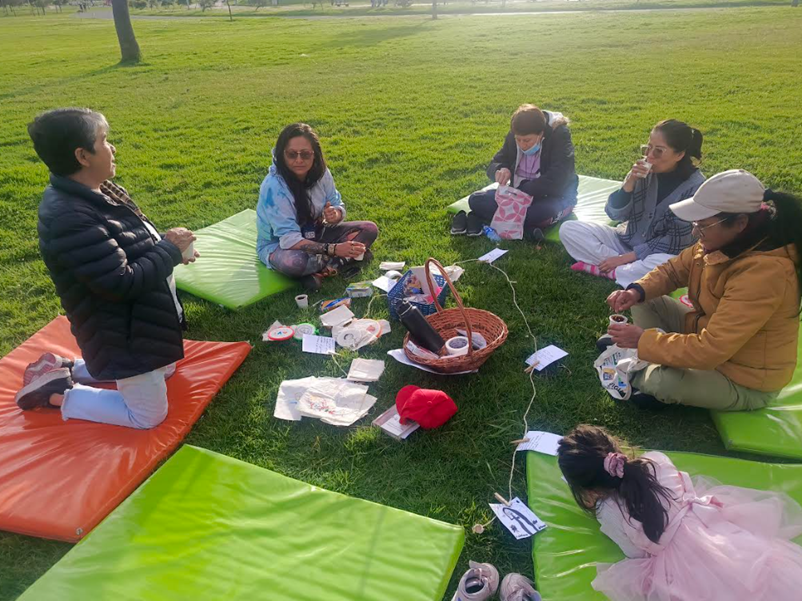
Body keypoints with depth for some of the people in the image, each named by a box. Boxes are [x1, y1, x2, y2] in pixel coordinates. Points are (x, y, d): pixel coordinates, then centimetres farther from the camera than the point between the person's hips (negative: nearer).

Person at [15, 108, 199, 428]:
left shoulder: (96, 192, 0)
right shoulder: (70, 219, -30)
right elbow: (122, 283, -30)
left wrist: (170, 250, -7)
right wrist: (170, 249, -18)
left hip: (138, 321, 10)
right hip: (123, 335, -10)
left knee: (165, 370, 31)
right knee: (149, 416, 6)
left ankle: (65, 370, 29)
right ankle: (56, 392, 16)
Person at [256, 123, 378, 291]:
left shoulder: (320, 172, -13)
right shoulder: (273, 186, -30)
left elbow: (338, 205, -1)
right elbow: (289, 240, -33)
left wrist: (335, 215, -27)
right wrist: (334, 249, -40)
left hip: (314, 235, 6)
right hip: (278, 244, -6)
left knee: (369, 229, -8)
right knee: (293, 261, -43)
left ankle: (320, 271, -21)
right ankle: (344, 260, -16)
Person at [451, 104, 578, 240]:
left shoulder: (559, 135, -19)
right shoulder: (513, 136, -4)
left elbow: (556, 180, -29)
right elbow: (493, 166, 0)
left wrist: (523, 192, -34)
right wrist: (500, 170, -25)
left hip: (555, 195, -5)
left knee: (545, 210, -42)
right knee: (476, 200, -16)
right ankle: (528, 229, -27)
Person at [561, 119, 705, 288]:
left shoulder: (695, 186, -16)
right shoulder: (645, 170, -7)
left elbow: (676, 241, -15)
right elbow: (615, 215, -6)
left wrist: (626, 257, -19)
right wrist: (629, 183, -23)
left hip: (662, 253, -4)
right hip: (627, 241, 4)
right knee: (568, 229, -12)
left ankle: (606, 271, -18)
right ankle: (629, 268, -17)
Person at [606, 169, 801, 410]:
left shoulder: (762, 274, -36)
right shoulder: (724, 242, -11)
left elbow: (709, 350, -37)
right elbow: (674, 270, 3)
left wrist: (643, 340, -29)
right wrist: (637, 291, -17)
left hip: (743, 380, -8)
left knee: (663, 381, -31)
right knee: (646, 301, -1)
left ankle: (643, 378, 3)